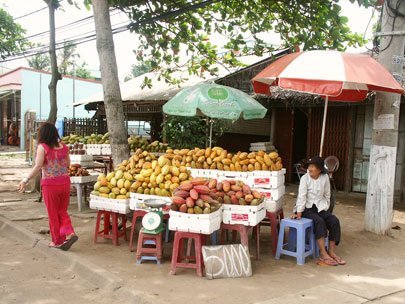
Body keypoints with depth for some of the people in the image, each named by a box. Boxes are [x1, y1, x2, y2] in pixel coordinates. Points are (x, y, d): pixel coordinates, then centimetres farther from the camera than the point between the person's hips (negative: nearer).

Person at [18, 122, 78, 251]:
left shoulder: (42, 147, -9)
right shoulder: (63, 146, 5)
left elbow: (38, 166, -17)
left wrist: (26, 180, -14)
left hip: (50, 184, -4)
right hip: (65, 182, 4)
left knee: (53, 214, 11)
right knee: (62, 211, 18)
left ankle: (58, 241, 19)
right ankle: (70, 233, -1)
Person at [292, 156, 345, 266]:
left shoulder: (325, 178, 1)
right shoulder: (305, 178, -10)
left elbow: (327, 195, 10)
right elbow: (302, 196, -14)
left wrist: (326, 209, 5)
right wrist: (299, 213, -18)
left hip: (320, 207, 4)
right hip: (307, 208, -4)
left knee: (334, 221, -19)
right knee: (320, 221, -30)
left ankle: (331, 252, -13)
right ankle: (323, 255, -30)